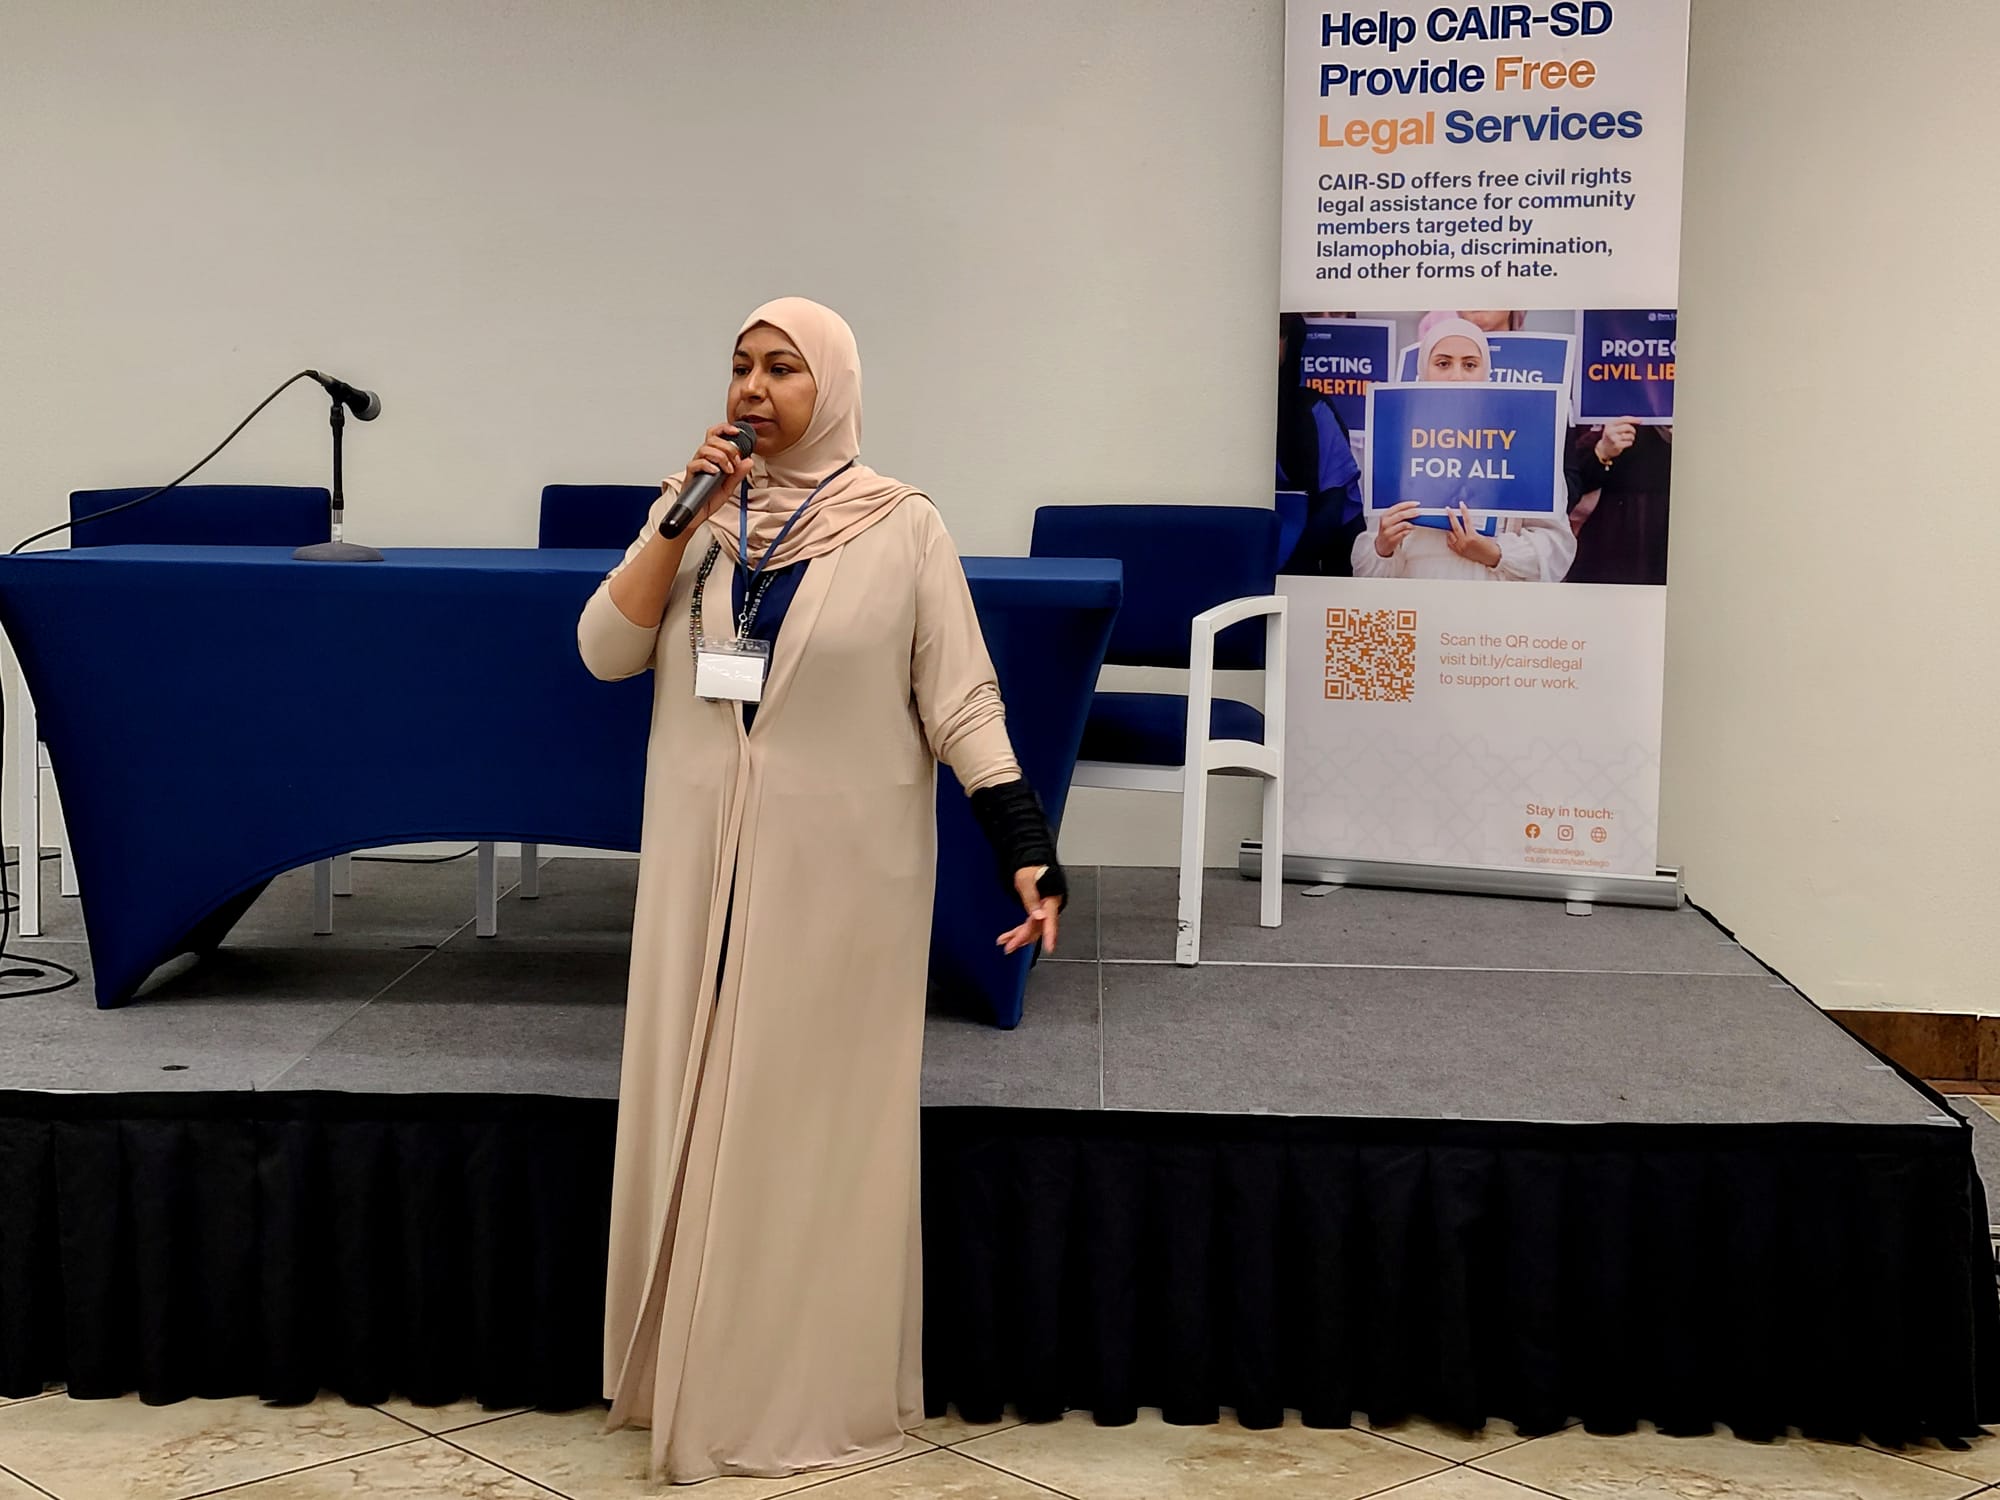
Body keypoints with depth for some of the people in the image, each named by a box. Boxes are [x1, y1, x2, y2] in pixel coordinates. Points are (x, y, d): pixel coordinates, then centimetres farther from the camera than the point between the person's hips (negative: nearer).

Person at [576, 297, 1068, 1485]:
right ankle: (698, 1376, 23)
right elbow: (604, 654, -2)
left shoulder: (902, 527, -5)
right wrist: (681, 518, -11)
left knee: (817, 1124, 3)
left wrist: (1029, 851, -16)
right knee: (699, 1122, 9)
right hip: (705, 871, 4)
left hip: (839, 872, -3)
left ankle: (817, 1396, 15)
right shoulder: (697, 515, 6)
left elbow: (961, 701, -6)